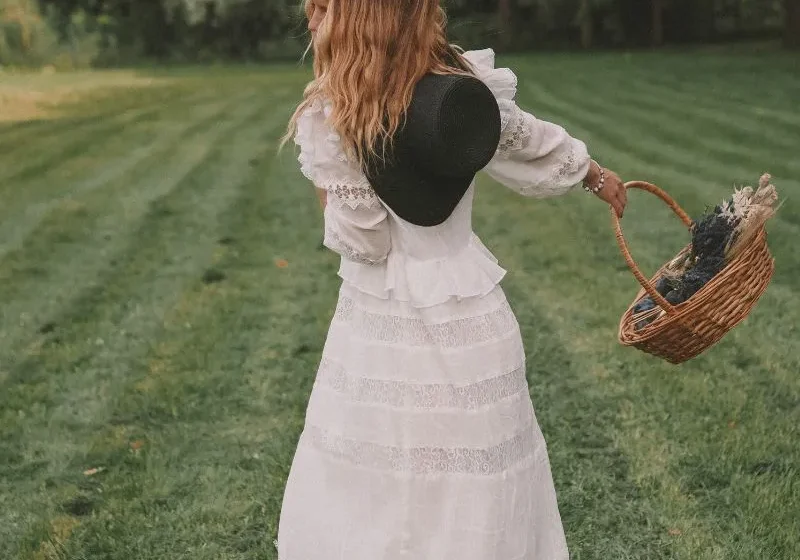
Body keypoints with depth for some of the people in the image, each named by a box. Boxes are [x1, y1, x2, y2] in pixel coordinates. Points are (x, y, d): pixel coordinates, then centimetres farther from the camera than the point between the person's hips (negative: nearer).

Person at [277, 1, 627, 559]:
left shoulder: (330, 115, -16)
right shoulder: (468, 85, -5)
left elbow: (361, 238, -12)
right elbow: (540, 147, 11)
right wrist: (599, 177, 30)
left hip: (384, 317, -3)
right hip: (466, 309, 3)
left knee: (370, 490, 14)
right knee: (470, 493, 17)